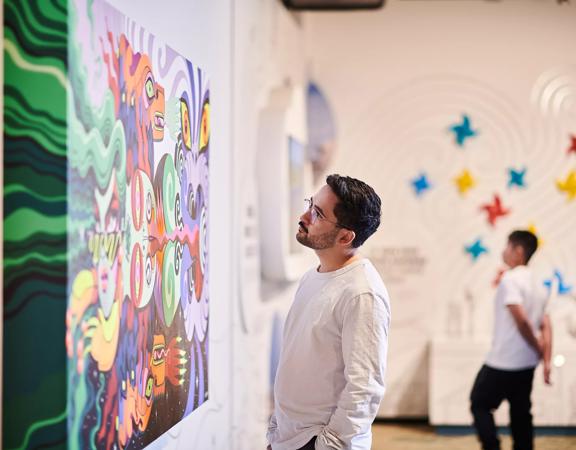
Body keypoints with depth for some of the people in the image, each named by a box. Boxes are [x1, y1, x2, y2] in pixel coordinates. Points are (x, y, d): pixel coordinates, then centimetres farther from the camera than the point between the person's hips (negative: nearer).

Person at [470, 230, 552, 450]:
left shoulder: (510, 279, -15)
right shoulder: (537, 284, 12)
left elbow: (521, 320, -24)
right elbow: (545, 326, 8)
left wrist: (539, 349, -11)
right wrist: (547, 360, 4)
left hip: (502, 363, -8)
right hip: (526, 365, 8)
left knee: (480, 404, 6)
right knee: (521, 413, 14)